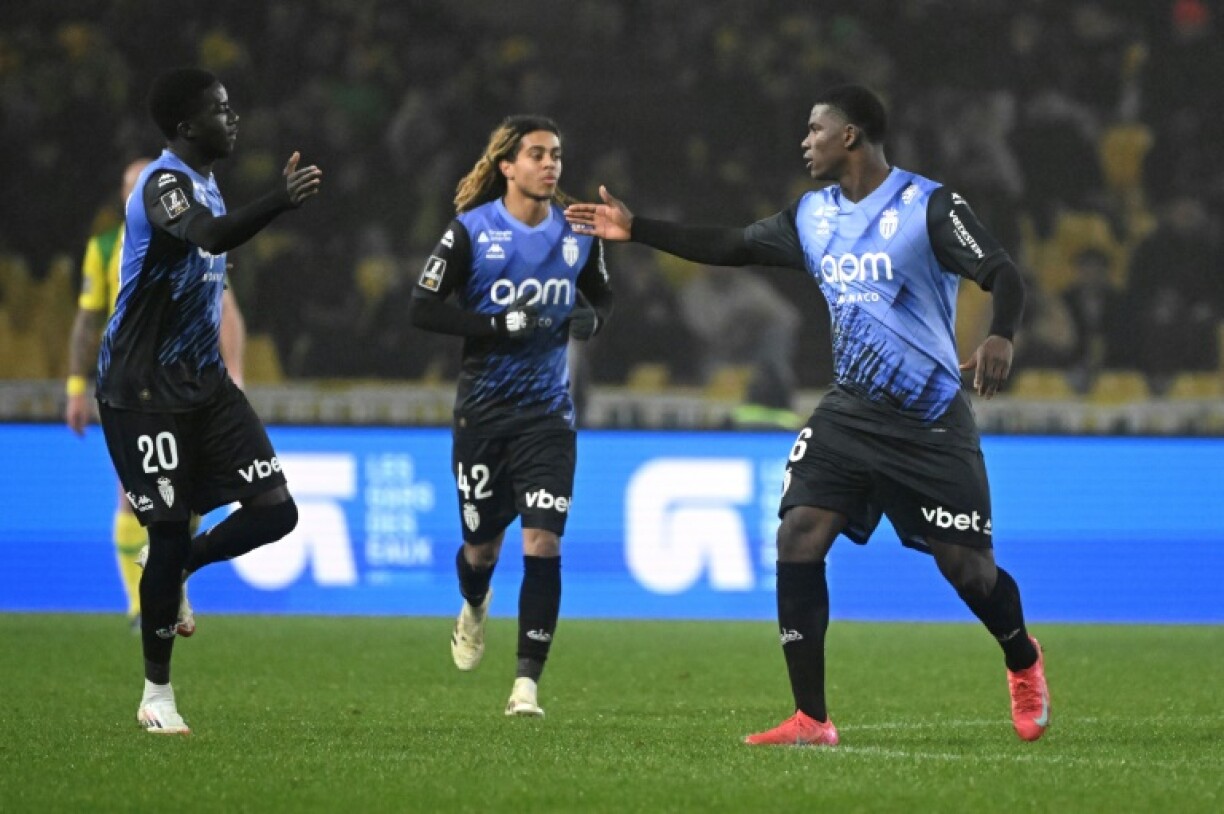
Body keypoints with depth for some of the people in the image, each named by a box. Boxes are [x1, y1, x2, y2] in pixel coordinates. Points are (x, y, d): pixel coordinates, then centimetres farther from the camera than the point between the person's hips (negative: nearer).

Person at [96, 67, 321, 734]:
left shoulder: (203, 184, 12)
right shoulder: (163, 185, -18)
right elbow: (213, 236, -41)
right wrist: (281, 200, -53)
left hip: (203, 382, 9)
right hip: (144, 393, -9)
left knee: (274, 510, -4)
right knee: (168, 534, -7)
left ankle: (178, 571, 23)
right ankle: (157, 696, 6)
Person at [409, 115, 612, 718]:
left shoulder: (577, 233, 2)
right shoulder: (471, 232, -8)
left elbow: (601, 295, 18)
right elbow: (424, 308, -10)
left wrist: (591, 318, -5)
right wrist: (501, 323, -20)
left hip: (548, 411, 1)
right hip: (483, 411, -1)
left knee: (543, 542, -14)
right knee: (482, 545, 12)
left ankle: (527, 683, -10)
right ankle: (474, 609, 49)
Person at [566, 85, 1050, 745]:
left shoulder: (928, 207, -10)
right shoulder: (813, 215, 10)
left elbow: (1002, 275, -16)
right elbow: (730, 246, 19)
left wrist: (1000, 337, -36)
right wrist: (635, 229, 17)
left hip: (929, 419, -6)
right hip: (849, 412, 6)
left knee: (967, 566, -3)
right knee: (797, 538, -12)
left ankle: (1023, 664, 32)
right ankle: (811, 720, -9)